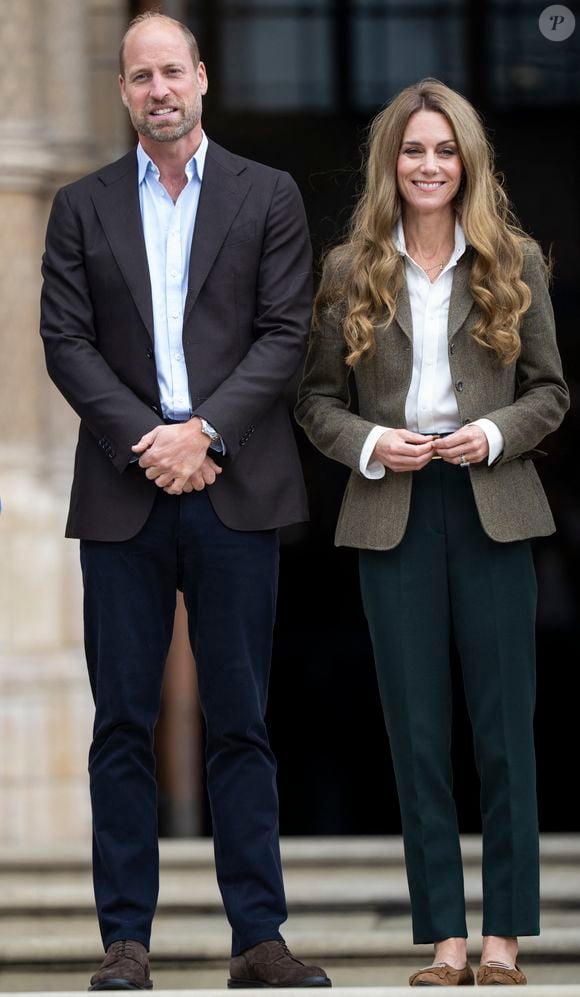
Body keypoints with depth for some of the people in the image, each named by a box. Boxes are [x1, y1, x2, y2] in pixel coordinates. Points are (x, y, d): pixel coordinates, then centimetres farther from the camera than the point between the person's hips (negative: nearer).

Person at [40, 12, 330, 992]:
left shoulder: (269, 197, 8)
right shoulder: (82, 206, 10)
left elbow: (284, 333, 1)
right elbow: (66, 341, 3)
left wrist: (205, 430, -12)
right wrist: (148, 441, -10)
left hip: (234, 489, -1)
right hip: (122, 494, 1)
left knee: (239, 721, 2)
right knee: (123, 723, 1)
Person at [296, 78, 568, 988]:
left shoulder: (514, 262, 4)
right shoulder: (351, 270, 5)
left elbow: (551, 390, 6)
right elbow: (317, 398, 7)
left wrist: (495, 434, -12)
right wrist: (369, 445, -11)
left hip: (493, 511, -1)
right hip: (394, 514, 1)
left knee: (504, 724, 0)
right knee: (417, 730, 2)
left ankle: (505, 932, 5)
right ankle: (444, 934, 7)